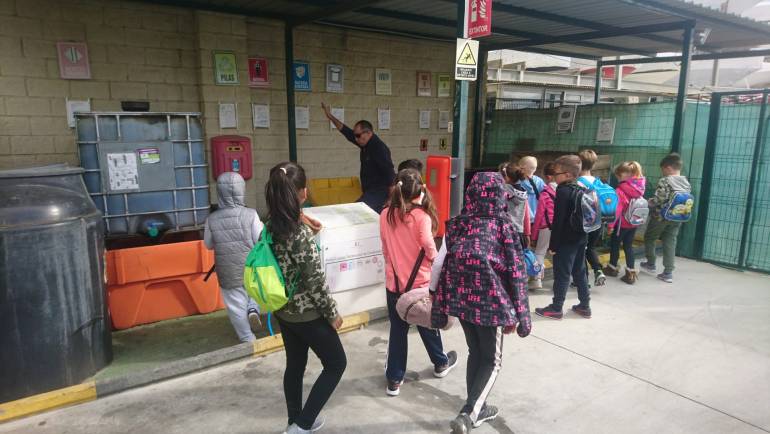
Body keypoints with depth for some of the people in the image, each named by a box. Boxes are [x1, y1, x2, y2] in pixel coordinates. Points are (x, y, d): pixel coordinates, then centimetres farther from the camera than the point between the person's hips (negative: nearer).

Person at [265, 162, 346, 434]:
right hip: (307, 313, -8)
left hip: (283, 310, 8)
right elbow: (316, 281, -21)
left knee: (295, 365, 23)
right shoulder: (301, 233, -27)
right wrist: (332, 313, -10)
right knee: (336, 364, 13)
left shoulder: (270, 226, -4)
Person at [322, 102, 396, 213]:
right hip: (370, 192, 9)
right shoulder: (366, 145, 9)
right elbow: (346, 131, 18)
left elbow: (389, 173, -23)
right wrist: (330, 116, 21)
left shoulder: (379, 148, -18)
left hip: (380, 192, -9)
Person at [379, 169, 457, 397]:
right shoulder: (421, 216, -18)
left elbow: (385, 247, 5)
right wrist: (435, 258, 1)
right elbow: (428, 246, -21)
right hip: (420, 282, -3)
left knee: (397, 330, 13)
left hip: (394, 281, 3)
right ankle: (441, 363, 42)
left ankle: (394, 379, 20)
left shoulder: (386, 214, -4)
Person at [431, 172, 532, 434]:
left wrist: (442, 307, 8)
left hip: (461, 300, 5)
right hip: (490, 302, -4)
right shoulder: (502, 227, -12)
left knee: (475, 353, 22)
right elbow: (516, 275, -9)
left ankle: (477, 409, 35)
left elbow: (446, 268, 1)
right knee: (492, 360, 13)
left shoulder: (456, 225, -1)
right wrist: (517, 315, -1)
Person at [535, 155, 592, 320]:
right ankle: (585, 306, 23)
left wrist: (553, 244, -14)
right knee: (580, 272, 16)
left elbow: (558, 220, -18)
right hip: (580, 238, 8)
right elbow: (583, 216, 14)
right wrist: (582, 235, 20)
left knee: (562, 275, -1)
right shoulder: (581, 190, 9)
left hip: (566, 240, -8)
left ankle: (556, 308, 6)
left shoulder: (563, 191, -16)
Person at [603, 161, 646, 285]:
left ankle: (612, 268, 30)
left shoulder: (621, 190, -22)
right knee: (628, 246, 14)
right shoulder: (638, 188, 0)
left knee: (614, 244, 14)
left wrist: (611, 223, -17)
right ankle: (631, 273, 13)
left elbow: (616, 208, -23)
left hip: (622, 223, -6)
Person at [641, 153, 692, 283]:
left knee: (649, 238, 15)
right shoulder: (686, 183, 5)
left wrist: (648, 202, -3)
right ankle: (668, 273, 6)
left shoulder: (665, 181, -16)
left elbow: (658, 200, -21)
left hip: (661, 217, -6)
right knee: (670, 243, 8)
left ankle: (650, 264, 25)